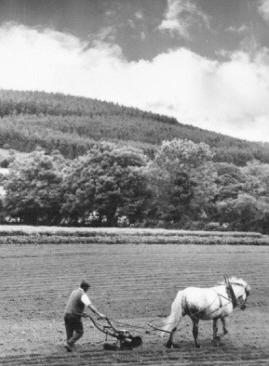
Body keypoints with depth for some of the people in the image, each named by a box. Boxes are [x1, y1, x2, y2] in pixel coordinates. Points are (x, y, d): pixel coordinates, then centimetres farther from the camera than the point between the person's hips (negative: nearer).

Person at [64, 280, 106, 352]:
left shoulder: (74, 292, 13)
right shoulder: (83, 295, -13)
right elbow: (90, 305, -27)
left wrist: (81, 313, 28)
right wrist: (99, 314, -33)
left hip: (66, 314, 7)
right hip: (74, 316, -7)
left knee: (69, 333, 14)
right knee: (79, 332, 5)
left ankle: (69, 346, 13)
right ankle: (69, 343, -10)